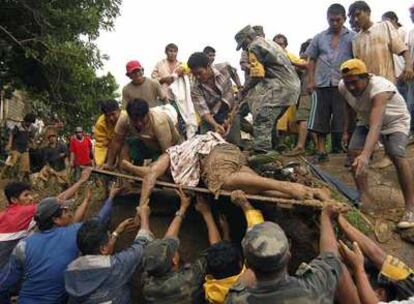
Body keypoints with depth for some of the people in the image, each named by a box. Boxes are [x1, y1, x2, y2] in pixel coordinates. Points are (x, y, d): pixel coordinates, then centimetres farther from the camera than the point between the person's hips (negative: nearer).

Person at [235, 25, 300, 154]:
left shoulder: (255, 47, -4)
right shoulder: (270, 43, 25)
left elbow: (257, 76, -12)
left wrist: (243, 91, 2)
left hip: (281, 87, -10)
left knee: (261, 121, -10)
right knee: (270, 121, 17)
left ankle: (261, 152, -13)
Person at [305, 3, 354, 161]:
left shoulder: (352, 37, 5)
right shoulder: (319, 38, 12)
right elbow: (312, 59, 15)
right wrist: (311, 80, 6)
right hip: (322, 84, 3)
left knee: (344, 120, -1)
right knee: (320, 118, 3)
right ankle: (321, 151, 11)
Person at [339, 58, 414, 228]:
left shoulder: (379, 88, -40)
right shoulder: (343, 87, -20)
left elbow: (376, 125, -54)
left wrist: (365, 155, -66)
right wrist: (346, 131, 5)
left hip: (395, 121, -5)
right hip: (367, 120, 6)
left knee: (397, 155, -27)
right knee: (354, 151, -15)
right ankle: (364, 197, -2)